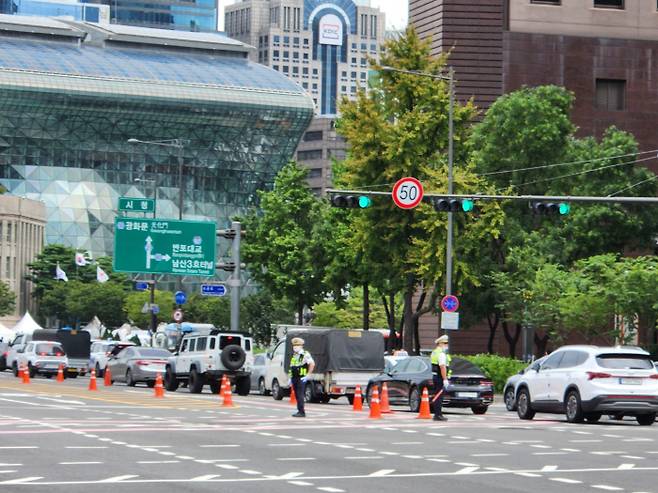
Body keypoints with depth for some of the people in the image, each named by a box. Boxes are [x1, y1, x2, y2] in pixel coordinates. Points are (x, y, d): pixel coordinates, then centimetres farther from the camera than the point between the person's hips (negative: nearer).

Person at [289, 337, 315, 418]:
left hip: (301, 378, -8)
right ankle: (300, 411, 14)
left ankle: (301, 412, -12)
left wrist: (307, 375, -15)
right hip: (294, 378, 8)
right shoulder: (294, 355, 18)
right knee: (297, 395, 8)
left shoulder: (305, 355, -7)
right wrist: (291, 378, 19)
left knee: (300, 395, -12)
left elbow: (312, 364, -14)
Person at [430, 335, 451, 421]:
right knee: (439, 397, -8)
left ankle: (437, 414, 20)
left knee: (437, 396, 15)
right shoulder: (441, 353, -15)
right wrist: (445, 379, -26)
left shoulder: (434, 352, 18)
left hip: (435, 376, 10)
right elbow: (442, 367, -24)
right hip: (440, 377, -10)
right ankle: (438, 415, -8)